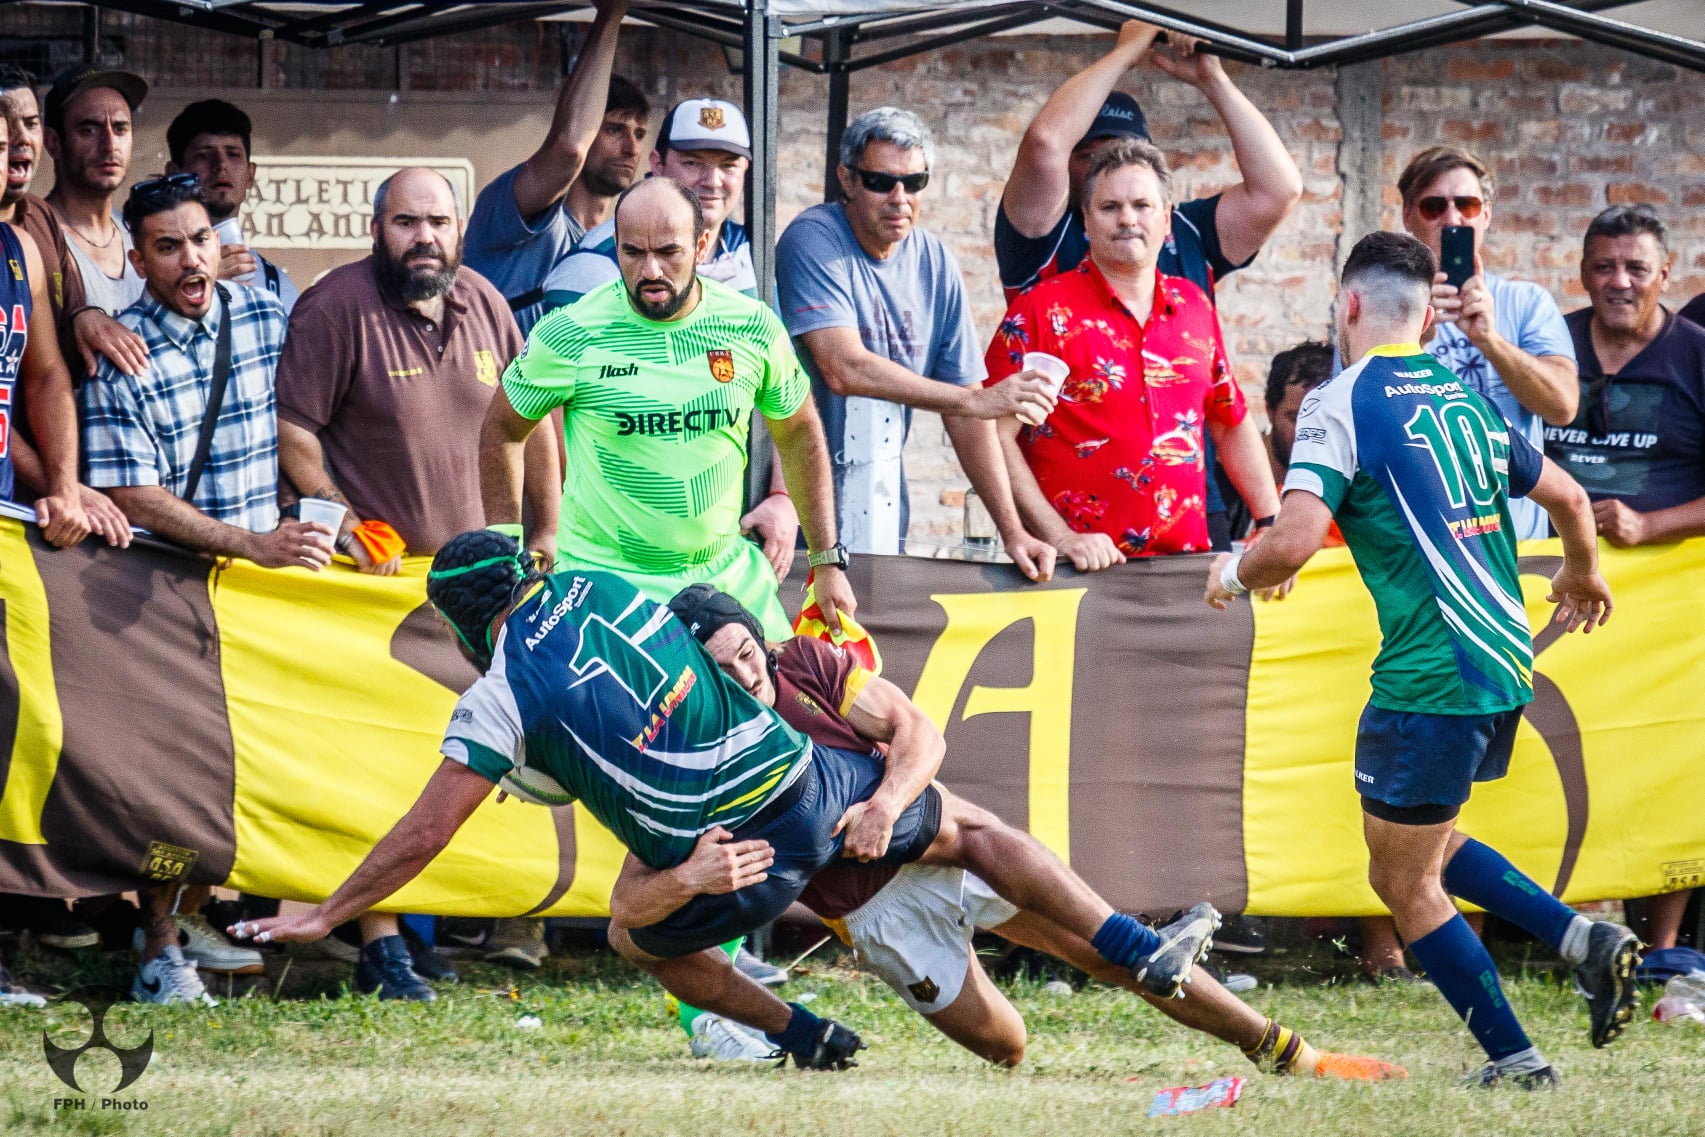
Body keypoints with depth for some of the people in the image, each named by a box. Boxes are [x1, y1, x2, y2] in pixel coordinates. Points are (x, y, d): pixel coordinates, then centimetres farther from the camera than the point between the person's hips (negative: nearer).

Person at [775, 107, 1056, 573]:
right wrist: (975, 401, -24)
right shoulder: (813, 241, -13)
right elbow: (844, 369, -25)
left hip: (883, 510, 5)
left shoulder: (934, 264, 5)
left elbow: (964, 413, 6)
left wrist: (1011, 529, -3)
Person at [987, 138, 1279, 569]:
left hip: (1187, 561, 4)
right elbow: (994, 435, -7)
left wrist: (1272, 526, 14)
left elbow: (1232, 425, 24)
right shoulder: (1043, 309, -1)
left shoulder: (1194, 306, 14)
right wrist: (1061, 537, -15)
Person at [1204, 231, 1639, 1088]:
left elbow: (1293, 542, -20)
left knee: (1403, 882, 6)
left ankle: (1514, 1058, 6)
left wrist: (1232, 574, 3)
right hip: (1505, 664, 8)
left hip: (1430, 679, -8)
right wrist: (1582, 575, 44)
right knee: (1425, 847, 25)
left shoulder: (1340, 403, -10)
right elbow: (1566, 496, 23)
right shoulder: (1464, 398, 12)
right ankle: (1583, 941, 12)